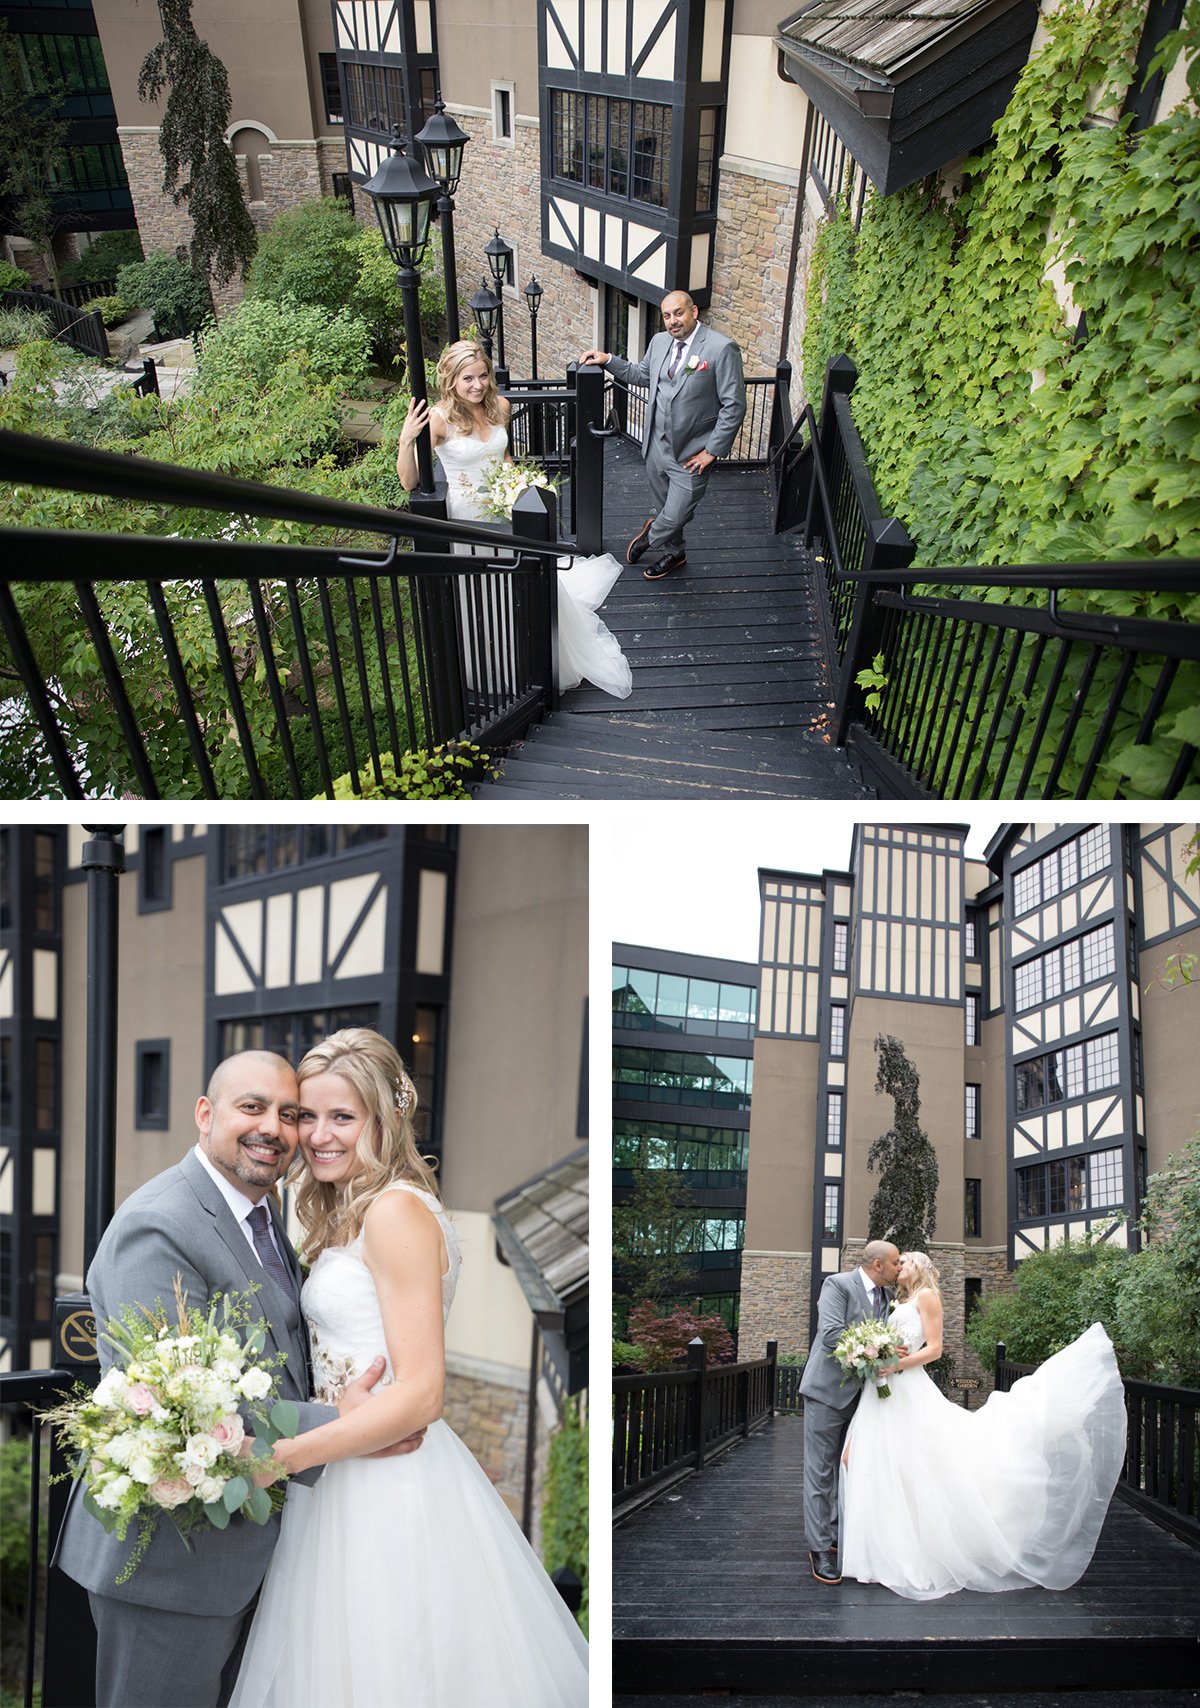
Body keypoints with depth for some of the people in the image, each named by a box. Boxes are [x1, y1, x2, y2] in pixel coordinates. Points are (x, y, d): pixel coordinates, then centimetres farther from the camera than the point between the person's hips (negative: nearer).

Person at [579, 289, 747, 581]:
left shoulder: (722, 348, -17)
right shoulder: (659, 341, 4)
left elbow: (734, 405, -15)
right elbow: (642, 374, 24)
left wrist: (712, 450, -15)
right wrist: (608, 360, 11)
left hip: (691, 455, -6)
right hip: (657, 445, 6)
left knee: (676, 515, -1)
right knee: (664, 508, 21)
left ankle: (650, 535, 31)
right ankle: (673, 553, 45)